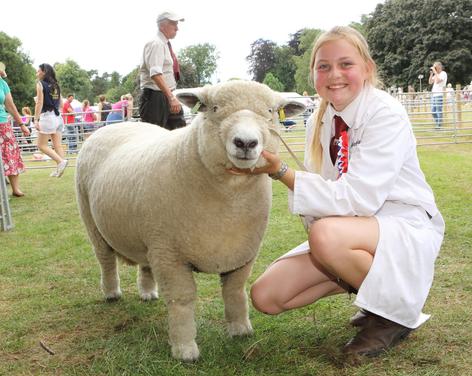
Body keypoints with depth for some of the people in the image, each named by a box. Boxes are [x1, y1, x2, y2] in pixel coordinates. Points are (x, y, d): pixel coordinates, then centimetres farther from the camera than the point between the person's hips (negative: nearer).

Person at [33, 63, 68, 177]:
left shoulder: (40, 84, -5)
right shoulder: (55, 85, 14)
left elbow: (39, 103, -12)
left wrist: (36, 119, -13)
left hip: (47, 116, -7)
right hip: (58, 117, 7)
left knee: (42, 145, -2)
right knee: (57, 145, 6)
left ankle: (61, 161, -17)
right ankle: (59, 168, 4)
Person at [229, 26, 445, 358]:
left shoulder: (386, 114, -17)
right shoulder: (319, 121, 3)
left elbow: (358, 198, -27)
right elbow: (323, 193, 6)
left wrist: (281, 171, -31)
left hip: (406, 232, -6)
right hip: (346, 229, 7)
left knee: (327, 235, -38)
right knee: (266, 296, -8)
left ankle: (397, 311, -11)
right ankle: (360, 280, 11)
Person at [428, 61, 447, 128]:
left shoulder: (443, 73, -6)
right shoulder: (436, 74, 18)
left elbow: (438, 81, -20)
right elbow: (430, 82, 16)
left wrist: (435, 72, -15)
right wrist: (431, 74, 6)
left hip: (439, 94, -8)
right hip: (433, 94, 8)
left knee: (439, 111, -7)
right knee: (433, 111, 9)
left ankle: (439, 126, -3)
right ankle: (437, 124, 19)